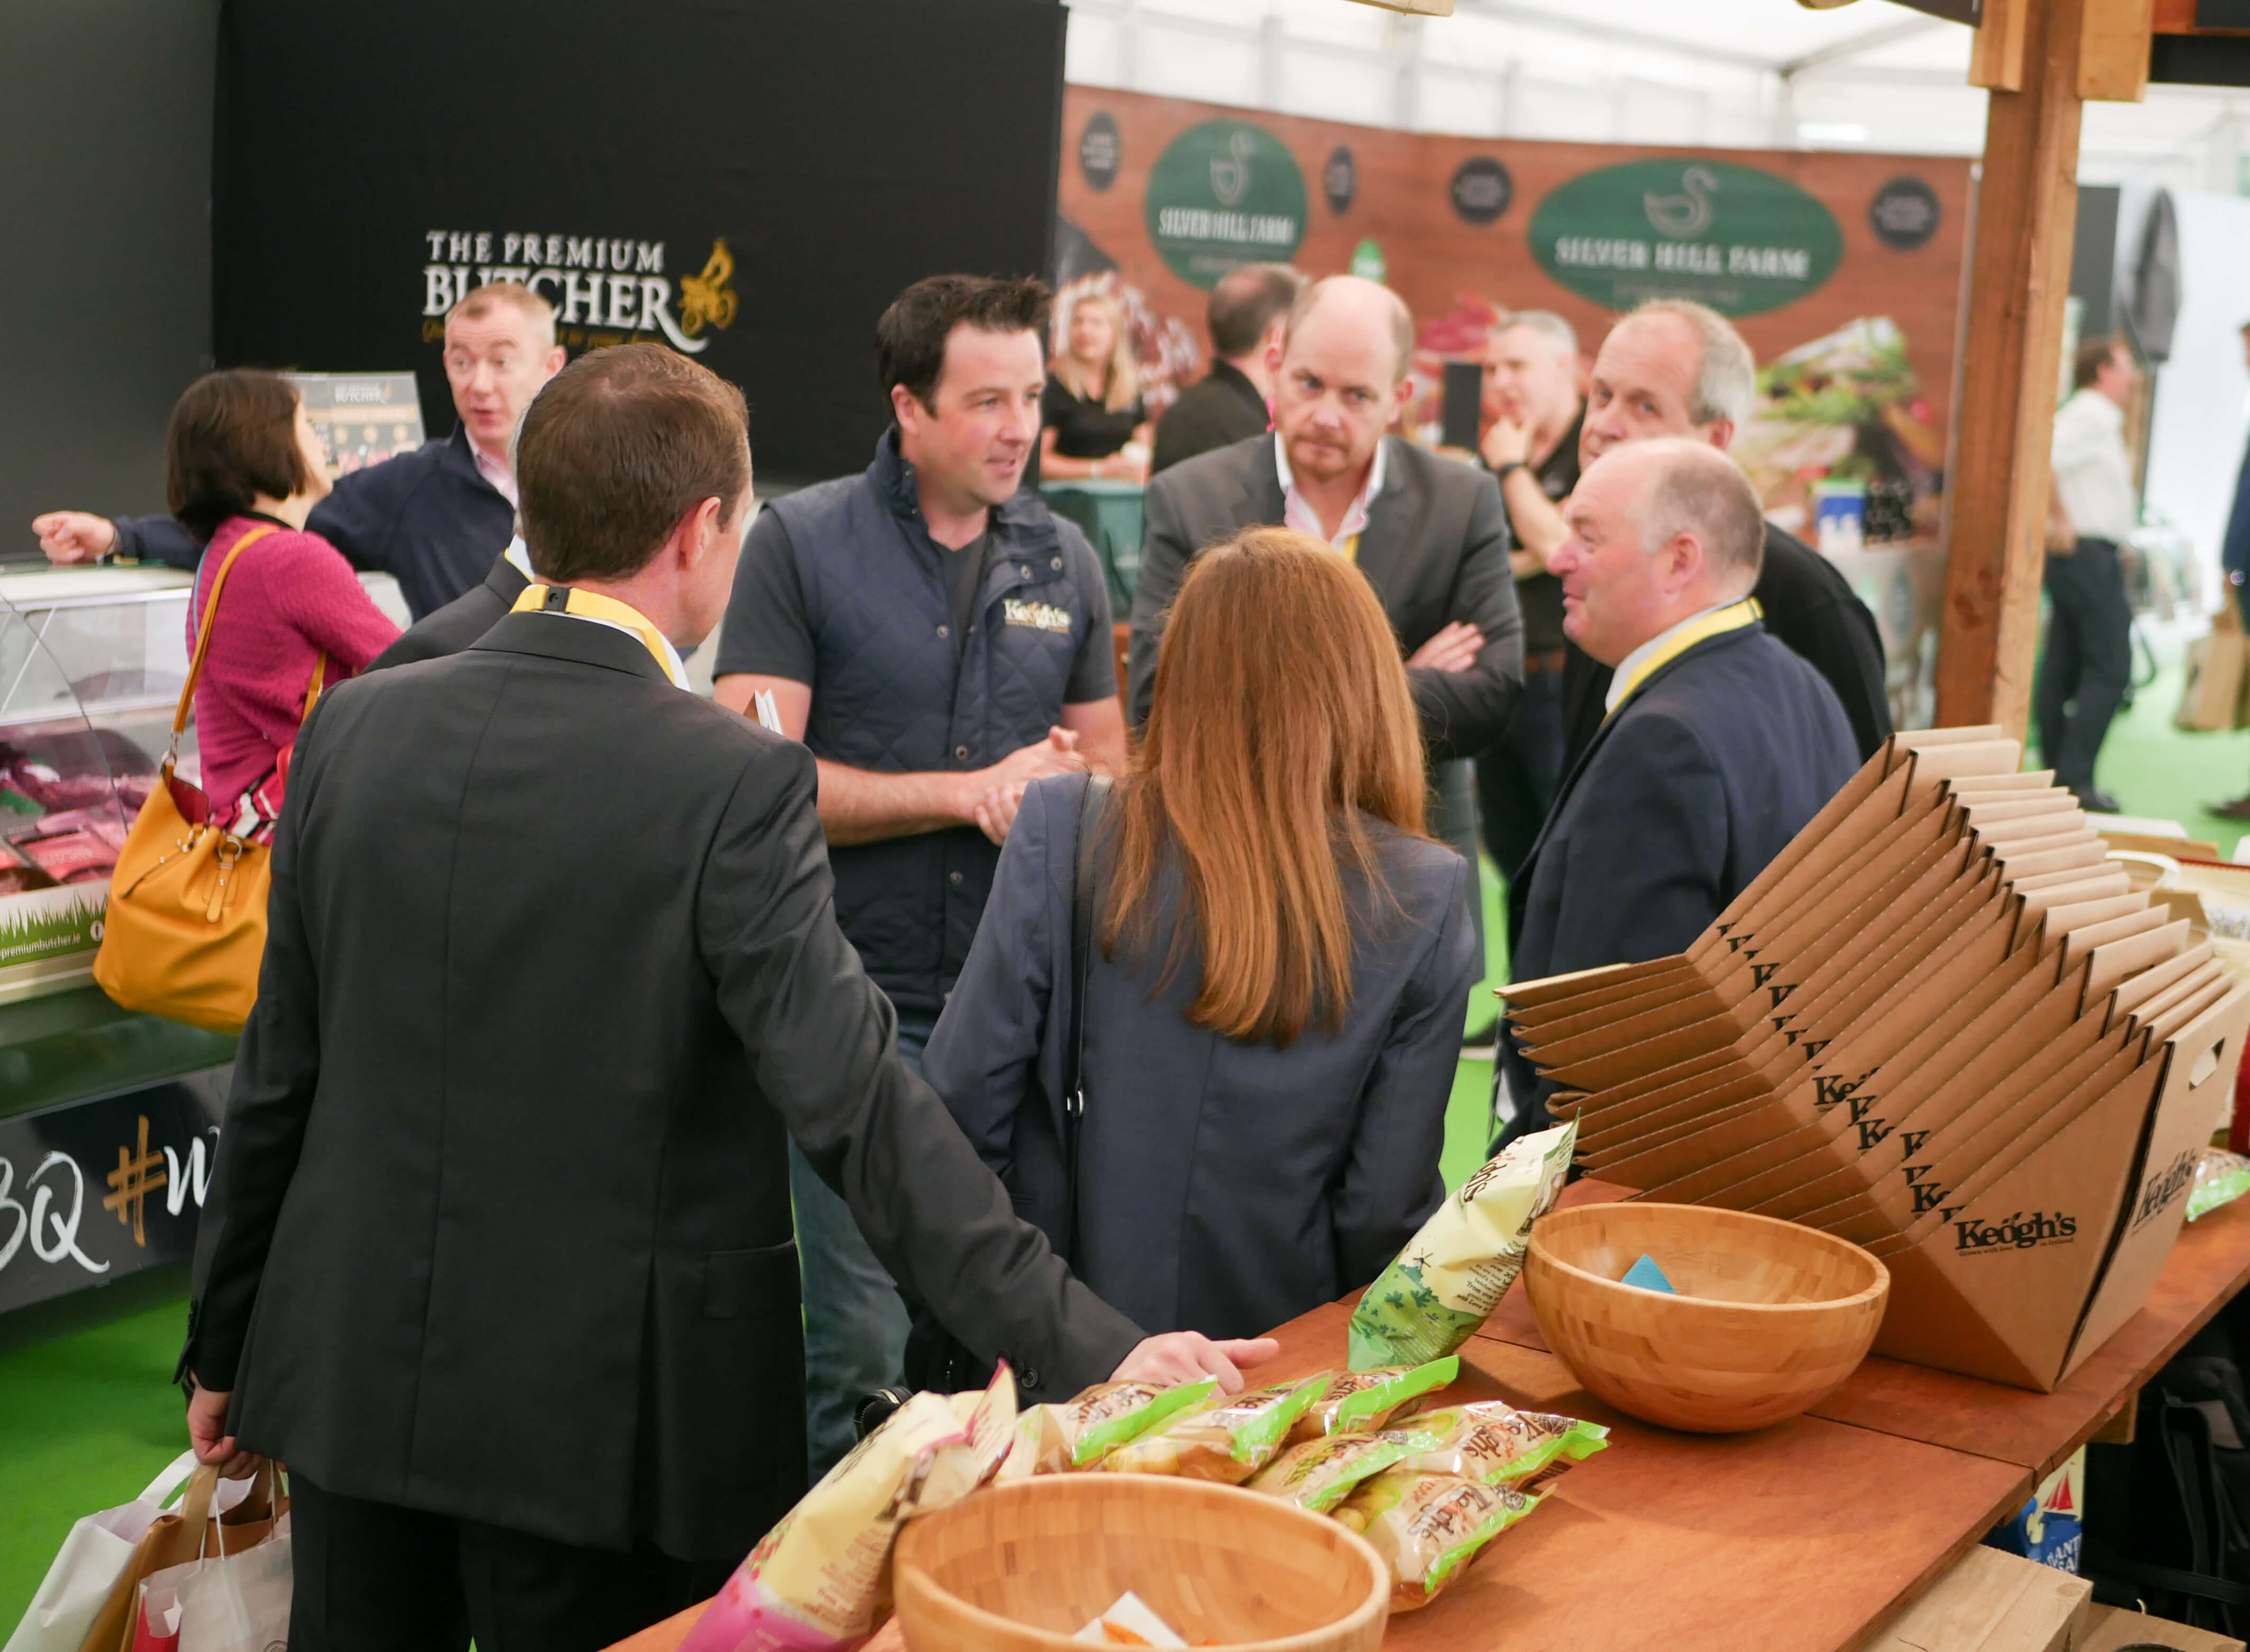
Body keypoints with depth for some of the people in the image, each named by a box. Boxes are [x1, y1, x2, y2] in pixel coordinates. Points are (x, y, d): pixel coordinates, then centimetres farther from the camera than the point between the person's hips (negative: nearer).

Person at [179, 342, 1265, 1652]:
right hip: (597, 1418, -4)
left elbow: (278, 1073, 4)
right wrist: (1085, 1344, -22)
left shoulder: (353, 729, -3)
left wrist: (226, 1347, 15)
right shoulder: (734, 783, -19)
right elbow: (860, 1105, -24)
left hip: (350, 1379, 5)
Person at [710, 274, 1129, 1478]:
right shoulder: (801, 543, -2)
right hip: (861, 1001, -4)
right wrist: (974, 793, -11)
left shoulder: (1062, 561, 10)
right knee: (859, 1344, -2)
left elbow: (1107, 771, 18)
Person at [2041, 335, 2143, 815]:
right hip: (2090, 554, -10)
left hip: (2078, 557, 10)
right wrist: (2062, 523, -22)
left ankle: (2058, 774, 13)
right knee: (2110, 667, -9)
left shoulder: (2097, 419, 18)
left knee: (2063, 667, 9)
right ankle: (2075, 778, -11)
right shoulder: (2090, 419, -13)